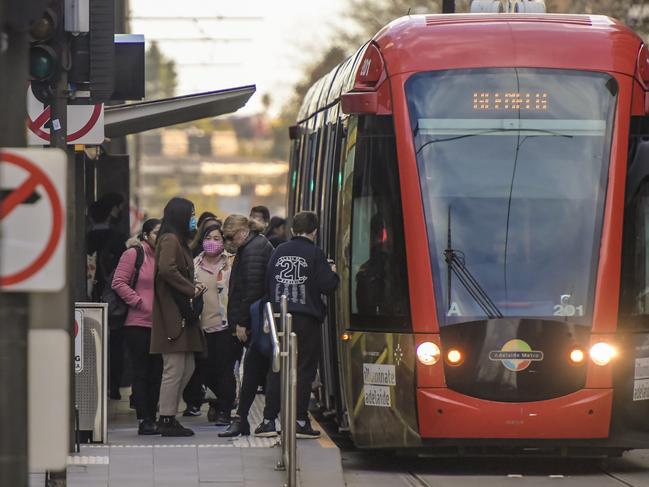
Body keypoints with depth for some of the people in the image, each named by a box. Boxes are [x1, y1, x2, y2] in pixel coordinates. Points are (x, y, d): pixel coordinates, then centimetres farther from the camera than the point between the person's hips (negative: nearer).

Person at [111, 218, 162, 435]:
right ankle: (143, 420, 0)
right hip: (138, 324, -6)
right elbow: (119, 283, -8)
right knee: (142, 373, -2)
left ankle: (151, 418, 11)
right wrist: (139, 302, -12)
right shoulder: (134, 254, -3)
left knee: (156, 373, 6)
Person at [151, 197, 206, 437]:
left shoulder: (178, 240, 21)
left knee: (187, 368, 13)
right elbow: (166, 269, -26)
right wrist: (190, 289, -16)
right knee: (174, 369, -7)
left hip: (181, 313, 11)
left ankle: (168, 417, 17)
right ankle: (167, 419, -3)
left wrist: (193, 287, 7)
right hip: (172, 314, -11)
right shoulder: (170, 240, -11)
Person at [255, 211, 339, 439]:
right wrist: (333, 273, 10)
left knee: (277, 369, 9)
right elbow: (327, 286, -10)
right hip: (306, 319, -4)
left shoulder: (279, 251, 8)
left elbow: (267, 283, 11)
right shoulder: (315, 253, -6)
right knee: (304, 370, 1)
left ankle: (268, 421, 6)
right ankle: (300, 422, -2)